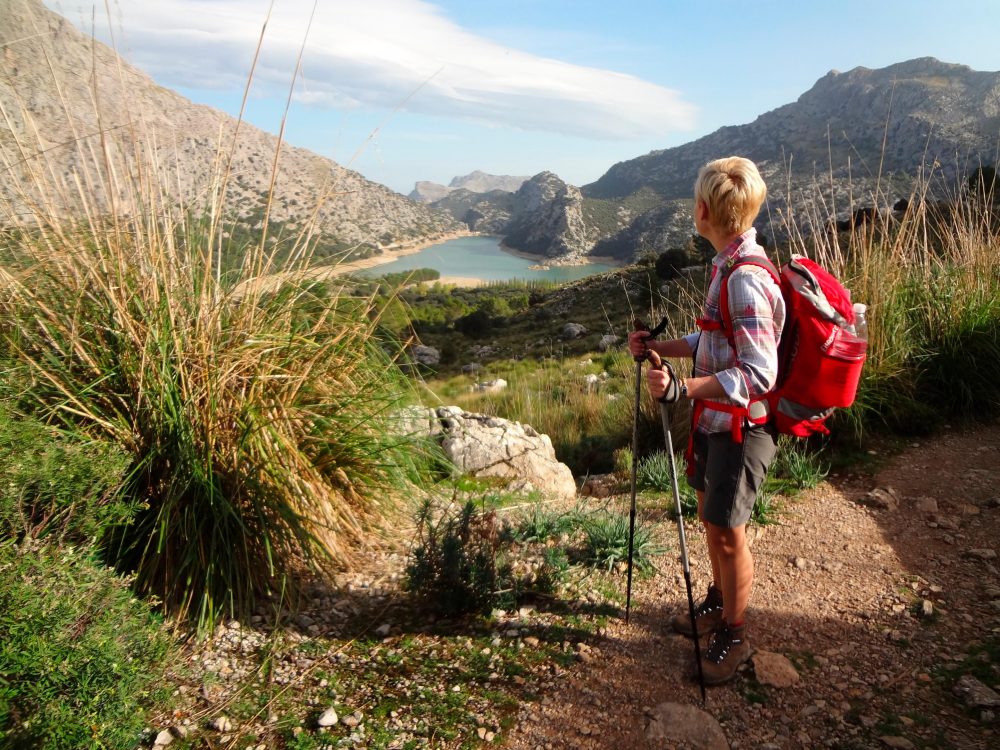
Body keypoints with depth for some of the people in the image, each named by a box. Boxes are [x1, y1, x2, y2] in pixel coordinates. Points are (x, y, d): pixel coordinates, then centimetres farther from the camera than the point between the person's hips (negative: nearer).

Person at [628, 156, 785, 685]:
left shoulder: (746, 279, -25)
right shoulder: (726, 266, 6)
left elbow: (758, 375, -29)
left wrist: (681, 388, -35)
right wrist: (658, 347, 9)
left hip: (743, 427, -9)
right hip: (714, 419, 9)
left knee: (726, 529, 3)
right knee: (710, 514, 21)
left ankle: (733, 636, 24)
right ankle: (719, 602, 43)